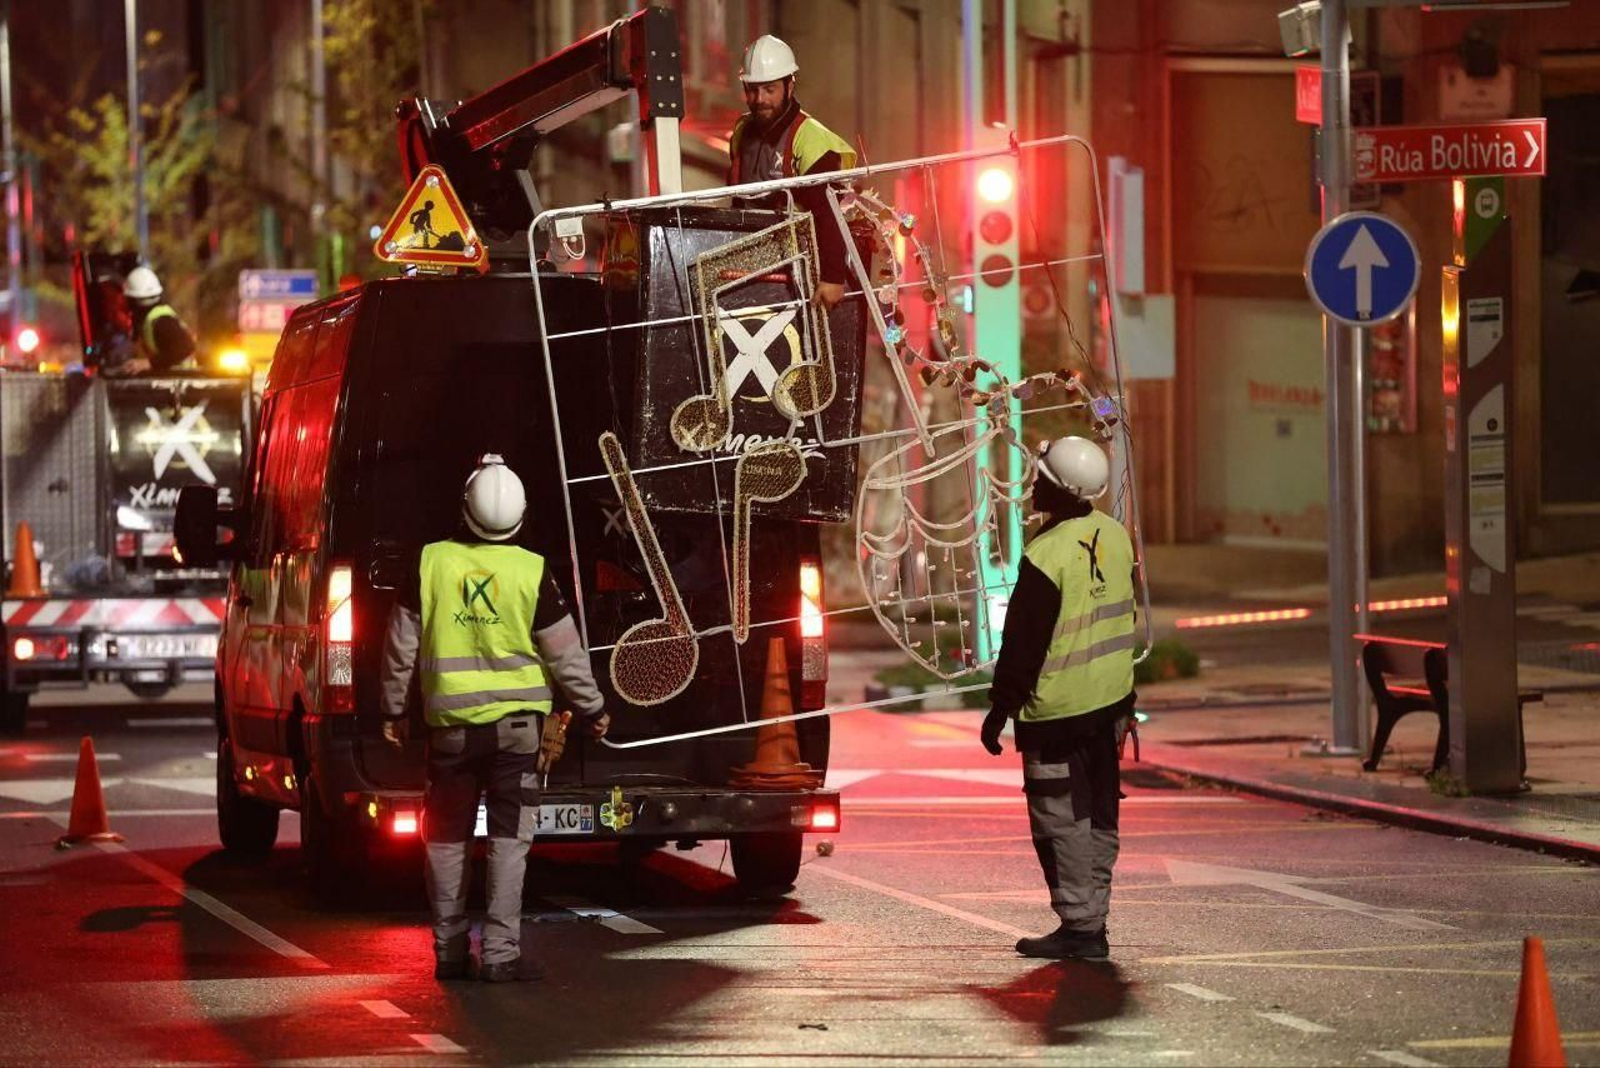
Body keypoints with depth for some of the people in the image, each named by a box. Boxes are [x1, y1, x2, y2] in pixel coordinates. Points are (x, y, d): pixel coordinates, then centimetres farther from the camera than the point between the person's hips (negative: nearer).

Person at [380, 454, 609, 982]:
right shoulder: (531, 572, -7)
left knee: (447, 839, 11)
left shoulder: (431, 563, -4)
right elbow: (565, 653, 0)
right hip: (516, 721, -1)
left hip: (451, 721, 1)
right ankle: (500, 952, -4)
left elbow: (401, 645, 2)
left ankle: (450, 952, 15)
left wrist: (394, 709, 15)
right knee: (509, 840, 1)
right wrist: (593, 708, 14)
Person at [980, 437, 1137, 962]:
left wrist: (1001, 707, -8)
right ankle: (1092, 921, 19)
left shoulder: (1046, 556, -21)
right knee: (1098, 815, 13)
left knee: (1061, 819, -2)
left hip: (1057, 708, -8)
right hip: (1110, 701, 8)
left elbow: (1023, 642, -17)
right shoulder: (1115, 537, 4)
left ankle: (1080, 926, -2)